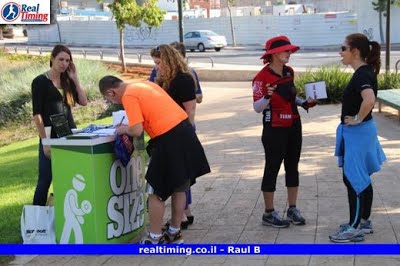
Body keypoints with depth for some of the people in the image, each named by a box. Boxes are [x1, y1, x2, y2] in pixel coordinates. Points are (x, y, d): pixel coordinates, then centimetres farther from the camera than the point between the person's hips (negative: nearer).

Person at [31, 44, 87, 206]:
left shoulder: (67, 81, 11)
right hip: (51, 137, -5)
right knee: (45, 180, -2)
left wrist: (75, 79, -1)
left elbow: (84, 101, 5)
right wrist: (45, 141, -15)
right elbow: (37, 114, -9)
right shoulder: (40, 81, -5)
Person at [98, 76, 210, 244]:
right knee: (179, 188, 18)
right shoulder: (144, 84, 18)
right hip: (185, 130, 9)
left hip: (169, 140, -9)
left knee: (156, 193, 5)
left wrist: (123, 129, 5)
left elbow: (137, 131, -16)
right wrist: (129, 127, 19)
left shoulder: (129, 96, -9)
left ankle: (155, 239, 15)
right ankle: (174, 233, 31)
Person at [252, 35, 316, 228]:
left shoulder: (289, 72, 6)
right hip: (274, 129, -7)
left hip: (293, 126, 7)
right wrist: (267, 96, -34)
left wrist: (303, 103, 6)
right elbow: (257, 108, -16)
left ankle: (292, 209, 22)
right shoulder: (262, 77, -15)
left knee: (292, 167, 11)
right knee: (272, 168, 0)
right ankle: (269, 213, 10)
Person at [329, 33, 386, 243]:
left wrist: (357, 119, -24)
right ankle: (364, 221, 28)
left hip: (357, 133, -10)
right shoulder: (366, 72, 9)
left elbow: (369, 100, -38)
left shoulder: (361, 75, -21)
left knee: (353, 179, -2)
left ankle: (355, 228, 7)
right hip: (362, 132, 10)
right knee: (362, 178, 17)